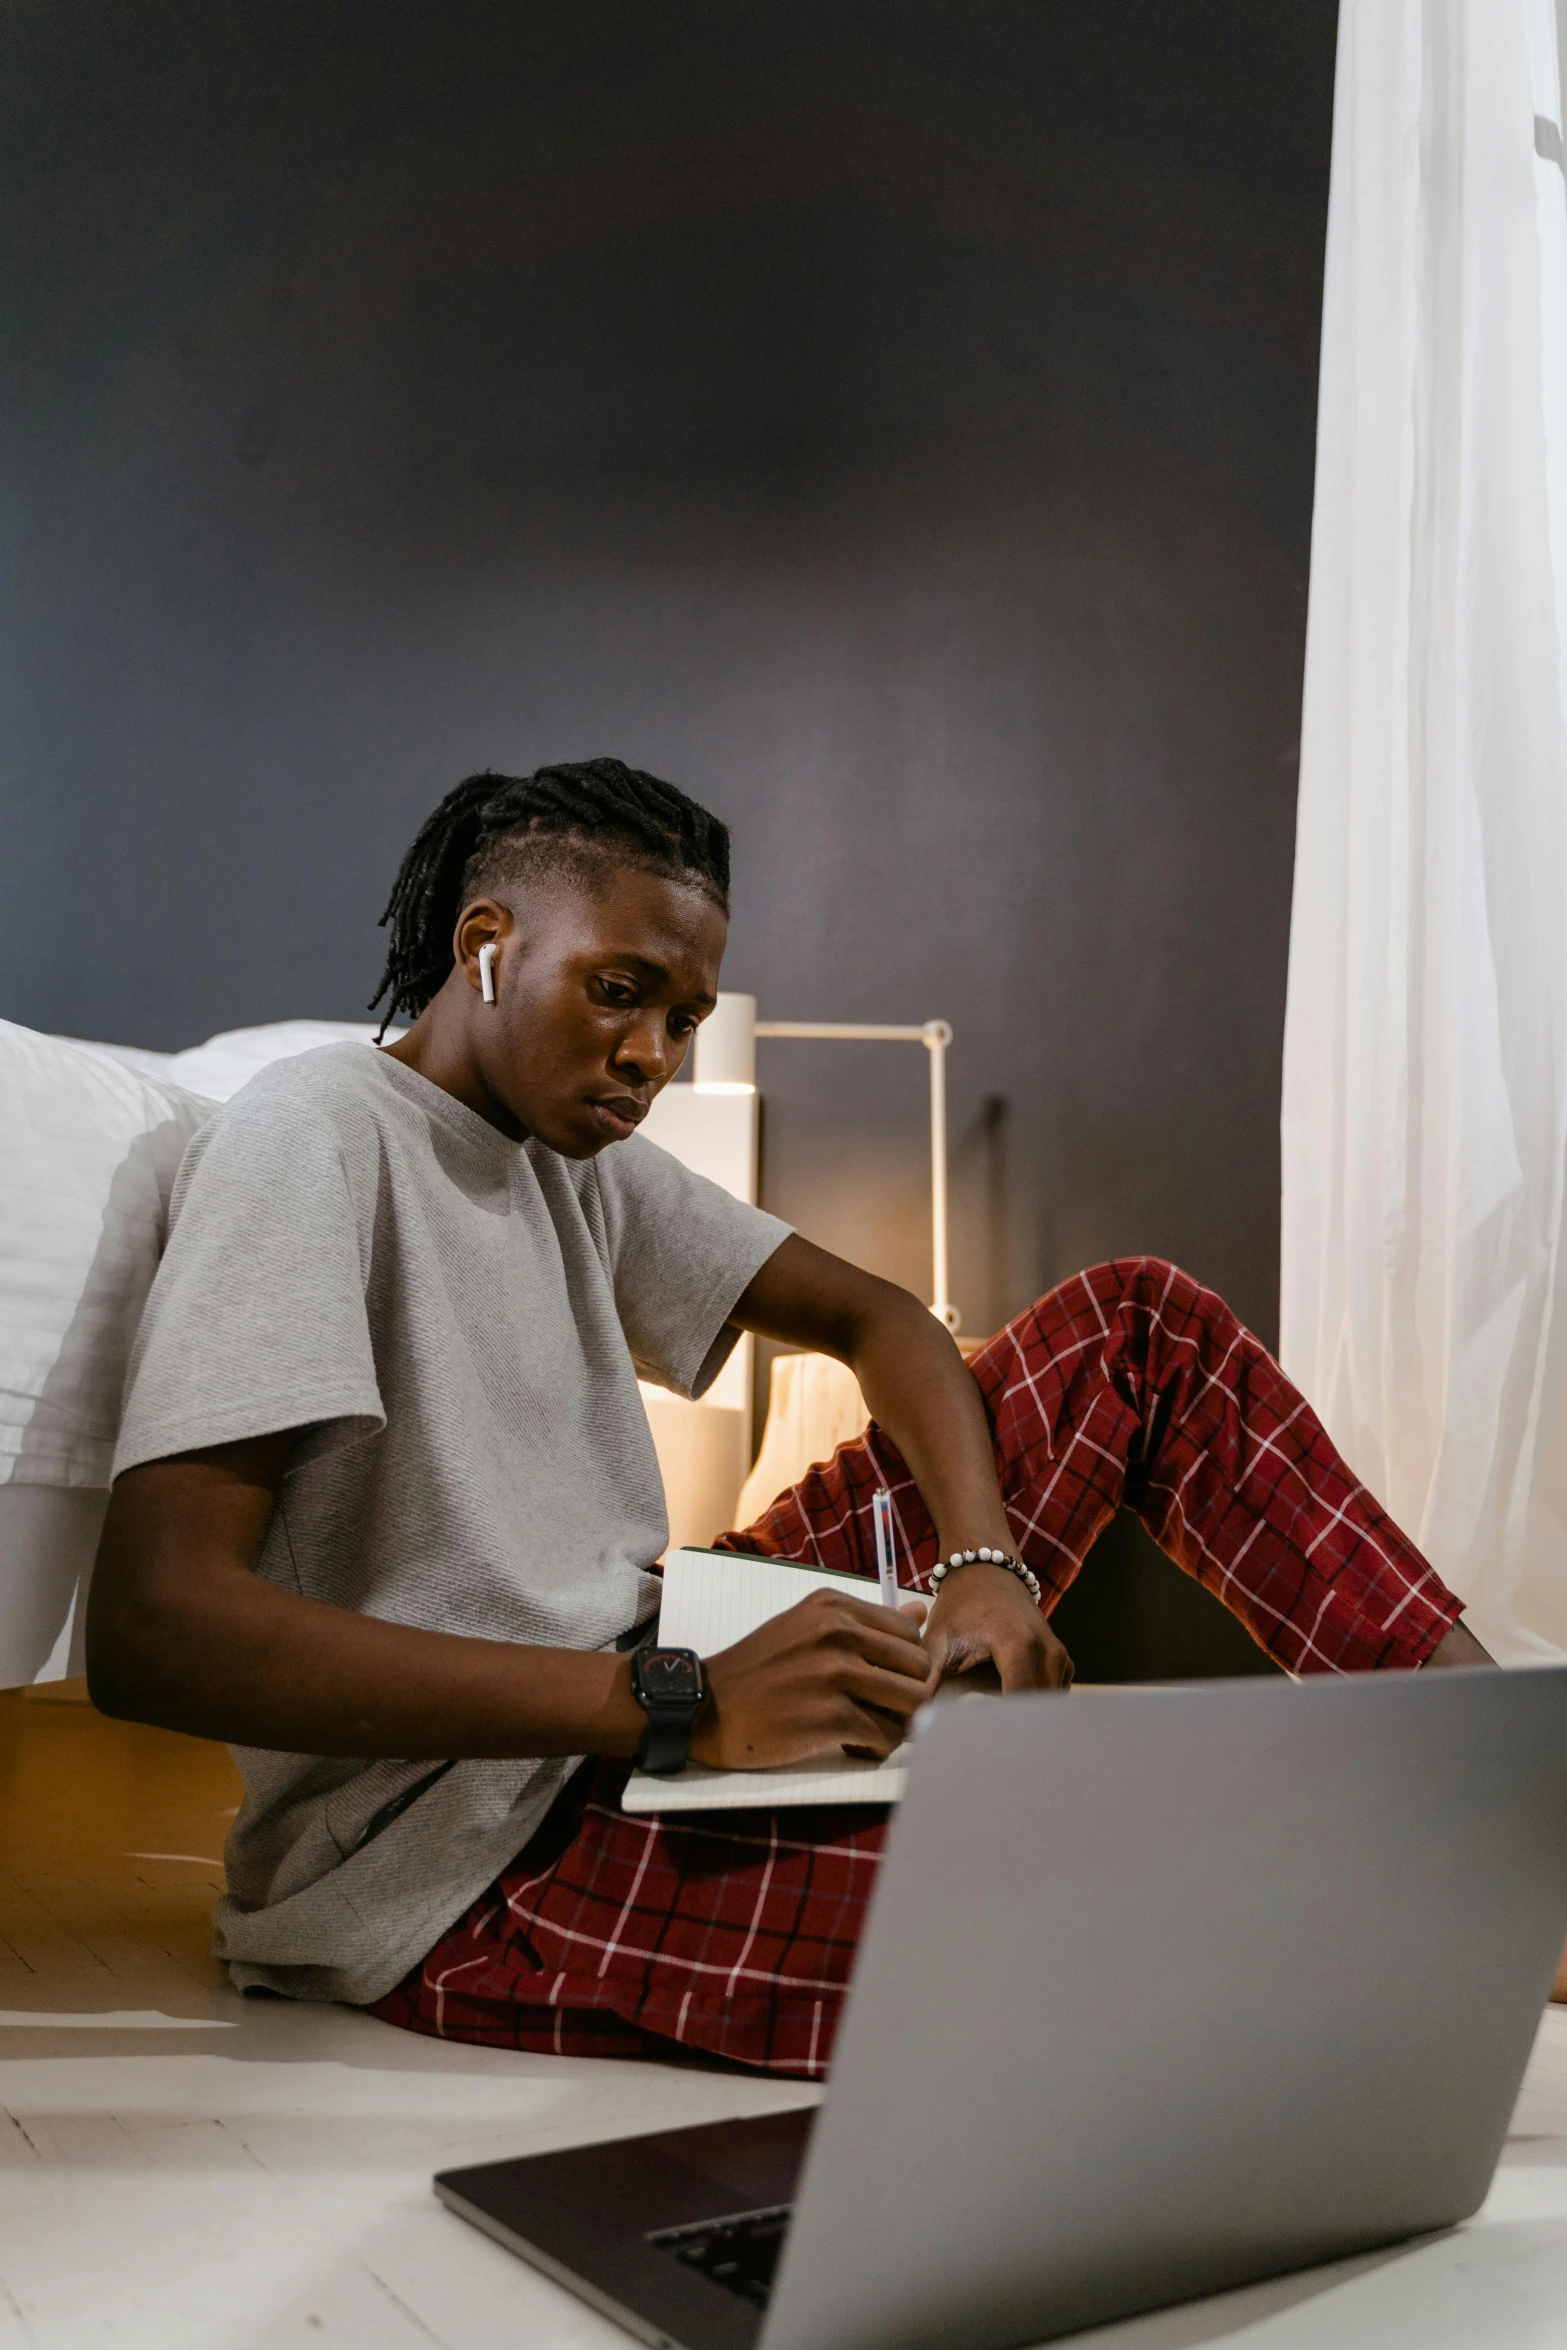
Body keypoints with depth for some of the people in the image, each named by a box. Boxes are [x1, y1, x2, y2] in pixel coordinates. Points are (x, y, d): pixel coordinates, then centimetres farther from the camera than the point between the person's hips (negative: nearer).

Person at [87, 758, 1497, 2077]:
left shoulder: (580, 1160, 13)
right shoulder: (317, 1135, -13)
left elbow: (873, 1319, 16)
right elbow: (152, 1624, -25)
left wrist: (984, 1562, -6)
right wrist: (671, 1704, -30)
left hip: (647, 1698, 9)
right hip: (467, 1867, -9)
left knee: (1137, 1323, 4)